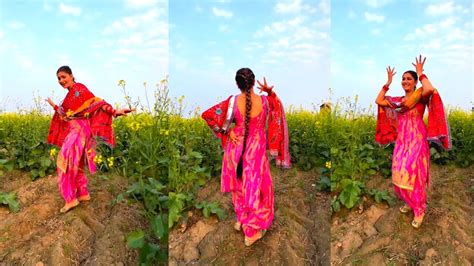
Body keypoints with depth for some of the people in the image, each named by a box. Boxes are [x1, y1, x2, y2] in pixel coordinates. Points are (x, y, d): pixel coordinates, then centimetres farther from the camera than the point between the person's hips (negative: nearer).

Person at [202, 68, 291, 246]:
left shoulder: (232, 101, -14)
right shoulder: (265, 101, -13)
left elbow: (207, 116, -10)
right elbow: (277, 103, 12)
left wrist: (227, 132, -4)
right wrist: (269, 91, 1)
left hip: (236, 148, 2)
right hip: (256, 150, -1)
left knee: (239, 184, 23)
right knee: (255, 186, 12)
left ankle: (240, 220, 42)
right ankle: (252, 231, 23)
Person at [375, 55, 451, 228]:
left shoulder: (420, 95, -5)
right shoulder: (399, 100, 12)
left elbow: (430, 89, -28)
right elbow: (378, 101, 9)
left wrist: (420, 73, -13)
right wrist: (388, 82, 9)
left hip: (416, 140, -6)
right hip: (402, 141, 6)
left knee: (414, 175, -5)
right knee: (400, 175, 9)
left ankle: (419, 210, 11)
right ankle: (409, 202, 31)